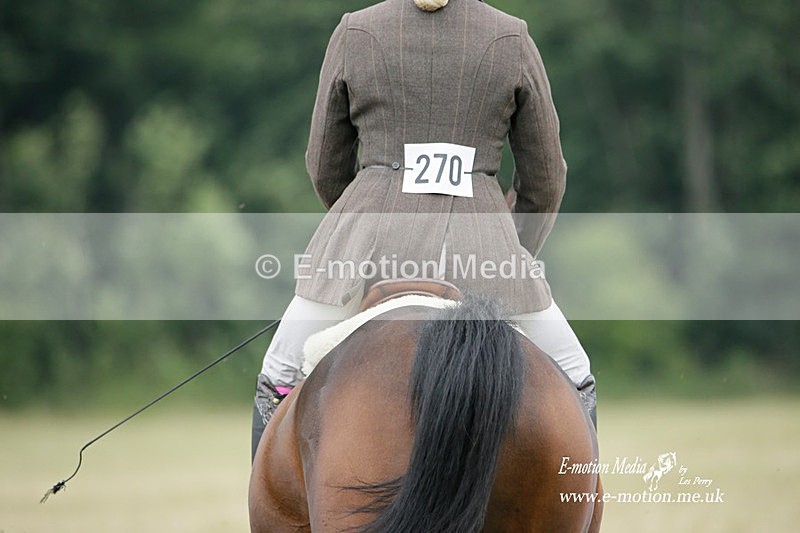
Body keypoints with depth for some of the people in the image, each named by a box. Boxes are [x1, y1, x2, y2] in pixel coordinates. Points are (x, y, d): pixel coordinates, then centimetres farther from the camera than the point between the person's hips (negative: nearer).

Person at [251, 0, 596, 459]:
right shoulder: (513, 40, 3)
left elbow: (327, 170, 12)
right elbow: (544, 181, 8)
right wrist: (518, 259, 25)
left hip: (369, 248, 0)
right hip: (480, 248, 0)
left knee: (280, 384, 19)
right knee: (572, 383, 19)